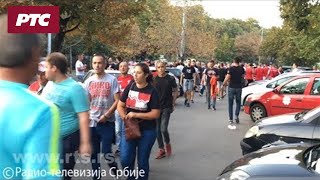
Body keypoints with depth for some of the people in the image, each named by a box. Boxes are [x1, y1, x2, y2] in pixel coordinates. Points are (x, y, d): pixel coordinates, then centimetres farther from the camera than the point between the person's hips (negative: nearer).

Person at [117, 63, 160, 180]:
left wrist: (136, 115, -19)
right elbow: (120, 106, 5)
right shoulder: (130, 87, 0)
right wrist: (125, 118, -12)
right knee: (125, 160, 0)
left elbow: (156, 114, -13)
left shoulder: (152, 91, -10)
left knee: (142, 161, 9)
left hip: (147, 131, -3)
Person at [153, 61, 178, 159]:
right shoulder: (154, 79, 3)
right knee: (157, 130, 6)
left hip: (166, 107, -3)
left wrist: (173, 103, 1)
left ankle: (168, 144, 18)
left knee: (163, 129, -12)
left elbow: (175, 91, 6)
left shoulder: (170, 79, -3)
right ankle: (161, 150, 19)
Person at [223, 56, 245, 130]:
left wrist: (224, 84, 3)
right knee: (238, 102, 22)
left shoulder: (231, 68, -12)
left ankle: (231, 120, 1)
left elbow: (227, 78, -14)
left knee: (230, 104, 3)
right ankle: (237, 116, 16)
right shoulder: (241, 69, -1)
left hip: (232, 87, -3)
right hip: (239, 87, 3)